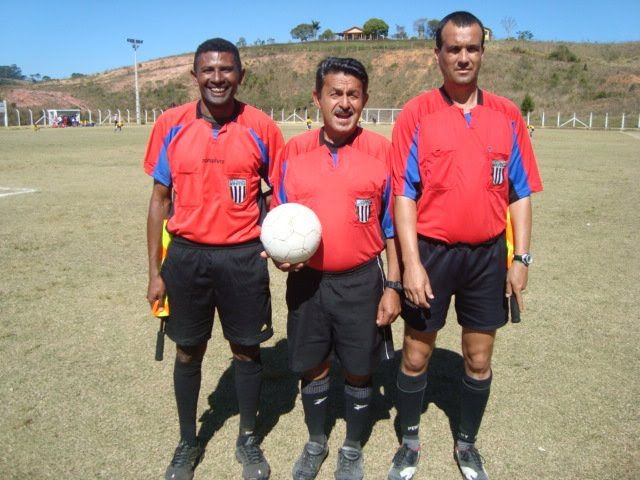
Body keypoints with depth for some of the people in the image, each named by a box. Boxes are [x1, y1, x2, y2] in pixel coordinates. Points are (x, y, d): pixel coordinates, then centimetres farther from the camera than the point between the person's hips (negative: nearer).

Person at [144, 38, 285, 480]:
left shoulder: (261, 127, -4)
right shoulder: (172, 125, -2)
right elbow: (160, 199, 3)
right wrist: (155, 271, 1)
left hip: (244, 258, -1)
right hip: (186, 256, 1)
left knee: (247, 349, 11)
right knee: (188, 351, 13)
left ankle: (249, 440, 33)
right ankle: (188, 443, 35)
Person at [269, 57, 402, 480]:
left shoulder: (381, 150, -5)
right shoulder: (295, 150, 0)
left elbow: (392, 224, -1)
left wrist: (392, 285, -3)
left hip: (362, 282, -1)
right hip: (307, 280, 2)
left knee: (360, 371, 12)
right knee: (312, 367, 16)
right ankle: (316, 443, 42)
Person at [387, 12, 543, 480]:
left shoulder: (507, 115, 3)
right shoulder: (417, 113, -5)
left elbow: (520, 193, 5)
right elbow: (404, 194, -8)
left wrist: (521, 258, -1)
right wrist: (411, 262, -15)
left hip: (488, 254, 3)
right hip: (431, 251, -2)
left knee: (479, 358, 13)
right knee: (415, 355, 10)